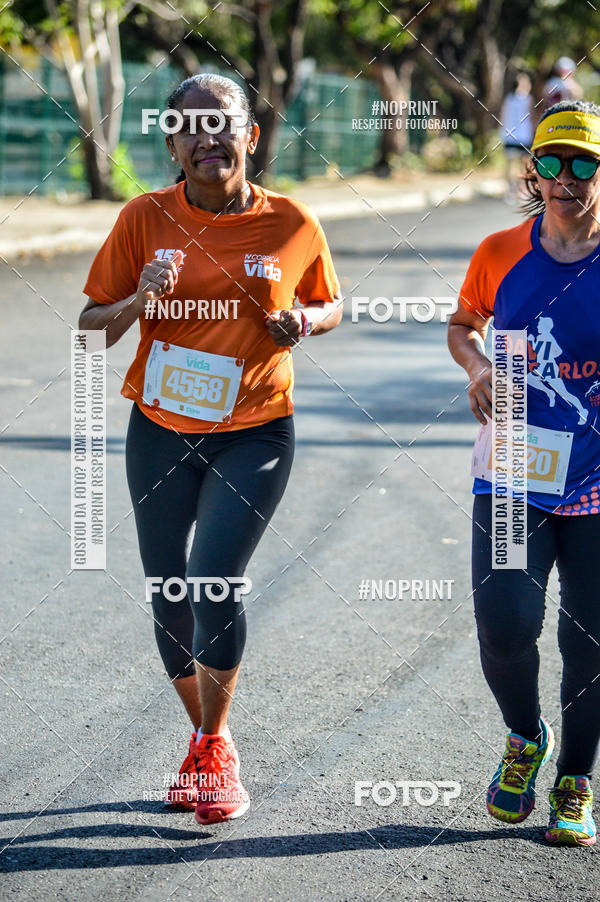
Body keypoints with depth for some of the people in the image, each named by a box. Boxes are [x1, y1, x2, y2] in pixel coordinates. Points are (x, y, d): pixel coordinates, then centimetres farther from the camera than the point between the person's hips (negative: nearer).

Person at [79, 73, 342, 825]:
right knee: (167, 595, 8)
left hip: (254, 436, -2)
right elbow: (91, 328, -2)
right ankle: (204, 742, 31)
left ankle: (214, 746, 7)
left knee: (215, 584, -15)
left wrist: (305, 322, -11)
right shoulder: (145, 219, -5)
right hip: (159, 431, 2)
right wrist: (140, 300, -22)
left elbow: (329, 304, 12)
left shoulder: (292, 224, -6)